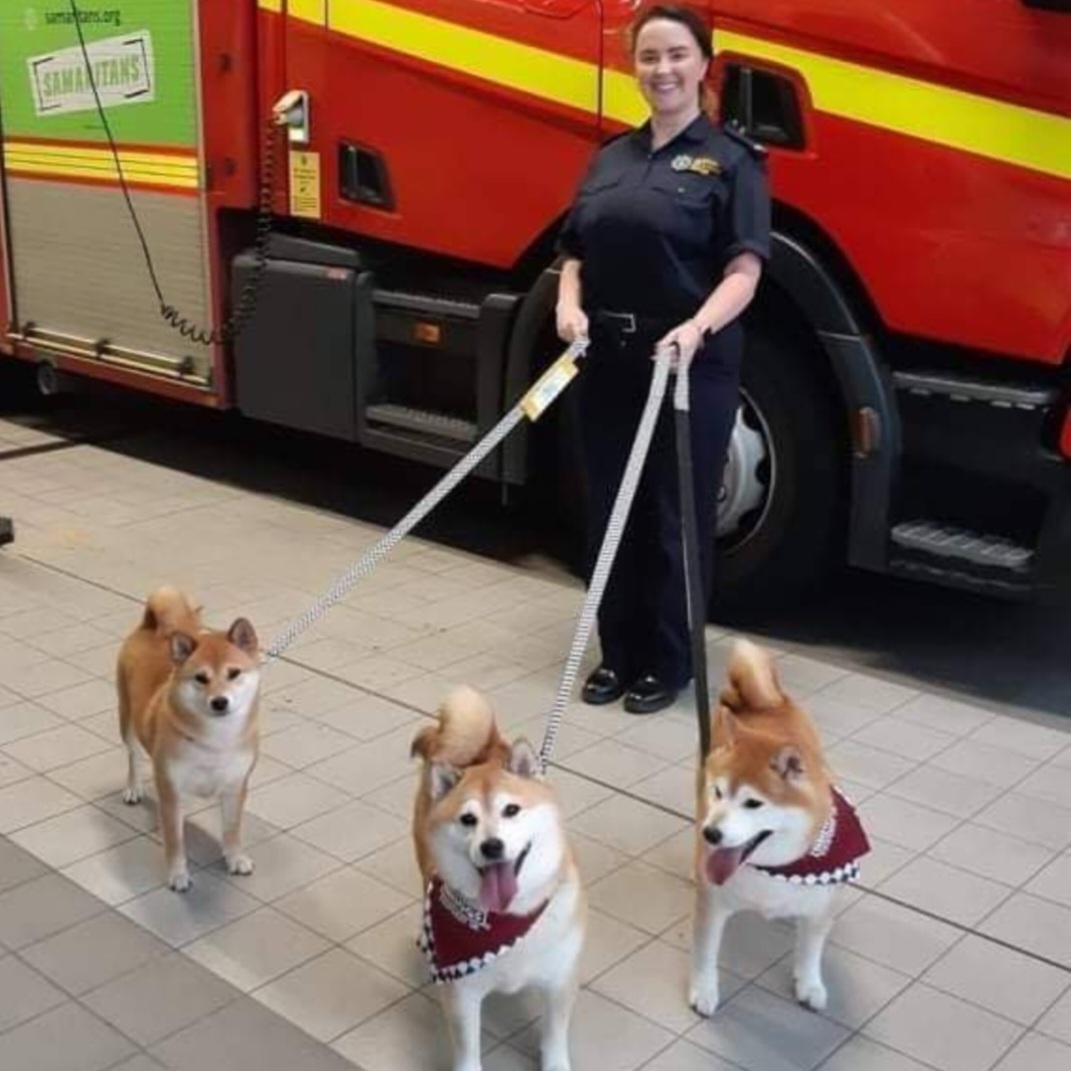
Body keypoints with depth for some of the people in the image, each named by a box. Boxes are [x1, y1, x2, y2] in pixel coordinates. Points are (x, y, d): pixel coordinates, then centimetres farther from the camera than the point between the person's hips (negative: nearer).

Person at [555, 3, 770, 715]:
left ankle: (669, 662, 18)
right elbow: (577, 251, 15)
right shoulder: (611, 158, 13)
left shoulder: (730, 159, -4)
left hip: (691, 369, -5)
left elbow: (743, 272, -11)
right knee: (611, 511, 11)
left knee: (676, 517, 4)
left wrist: (696, 329, -28)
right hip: (608, 363, 6)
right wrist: (570, 304, -6)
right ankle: (619, 652, 26)